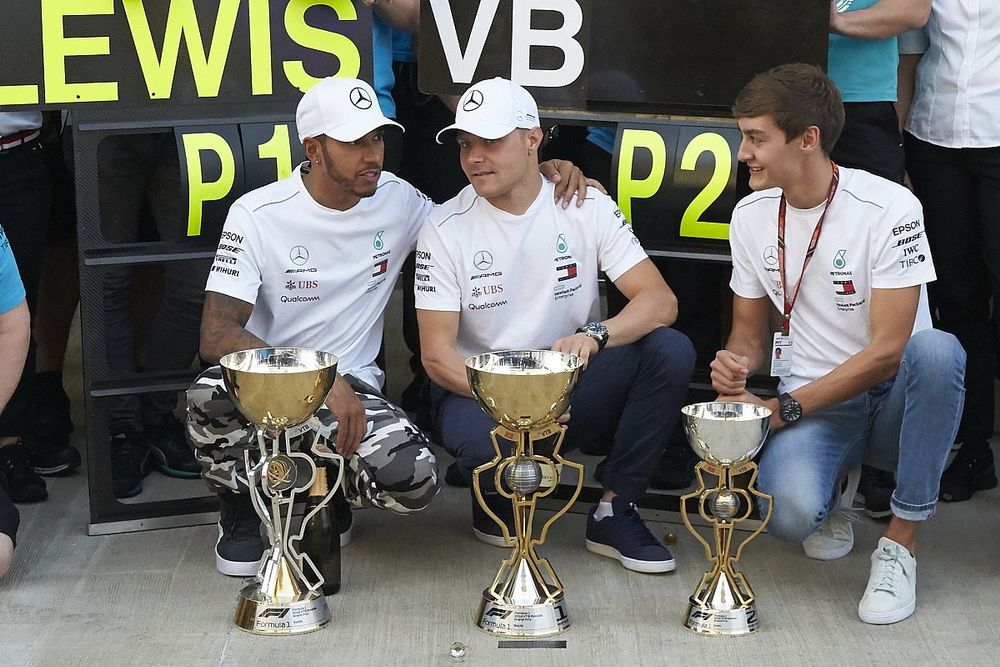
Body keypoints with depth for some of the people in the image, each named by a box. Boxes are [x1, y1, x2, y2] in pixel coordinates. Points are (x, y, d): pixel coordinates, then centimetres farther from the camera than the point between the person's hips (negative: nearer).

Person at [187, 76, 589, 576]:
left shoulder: (396, 201, 1)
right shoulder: (258, 215, -11)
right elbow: (217, 336, -19)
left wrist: (542, 172, -2)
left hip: (353, 387, 2)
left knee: (413, 479, -28)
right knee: (209, 399, -37)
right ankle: (240, 510, -2)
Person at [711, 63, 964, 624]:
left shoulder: (889, 208, -15)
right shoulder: (751, 216, 2)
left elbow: (886, 350, -18)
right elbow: (751, 330, 12)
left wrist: (782, 409, -20)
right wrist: (737, 364, -13)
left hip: (892, 401, -2)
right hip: (812, 408, 2)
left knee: (937, 351, -38)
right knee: (788, 512, -33)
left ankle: (900, 542, -22)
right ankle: (829, 499, 9)